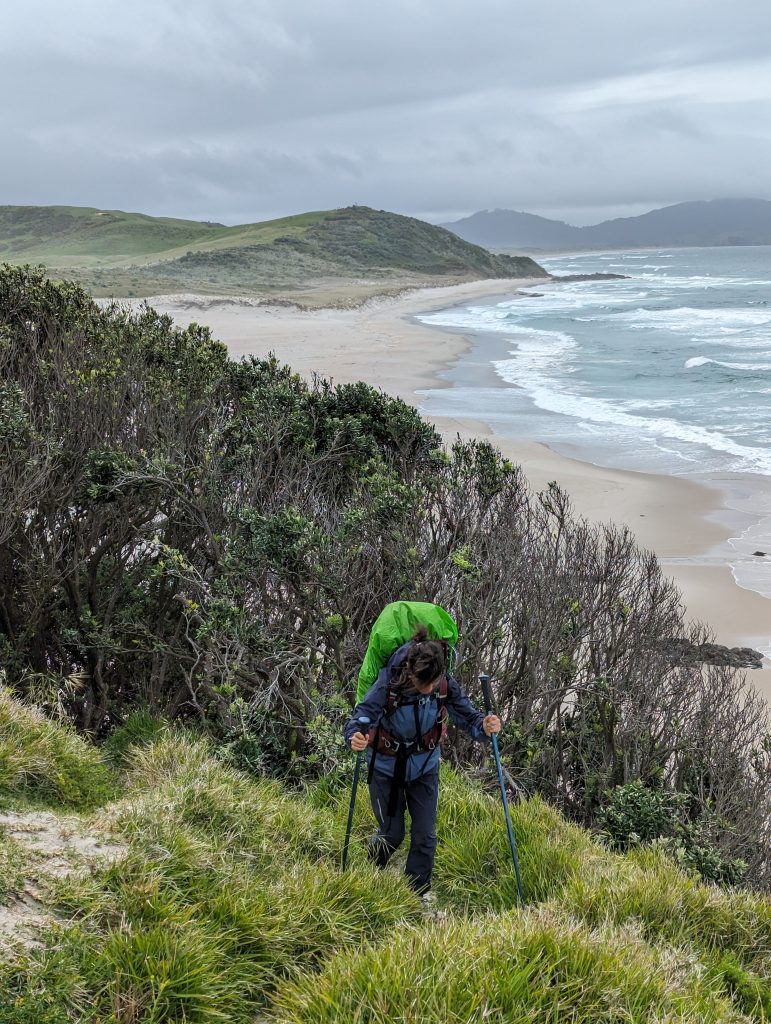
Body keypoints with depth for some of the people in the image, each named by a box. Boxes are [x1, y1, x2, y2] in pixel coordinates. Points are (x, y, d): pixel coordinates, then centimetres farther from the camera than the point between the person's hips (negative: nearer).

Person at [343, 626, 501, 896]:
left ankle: (417, 895, 22)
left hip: (424, 766, 3)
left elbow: (466, 714, -18)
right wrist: (355, 736, -58)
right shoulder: (388, 684, -30)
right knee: (392, 833, 7)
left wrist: (483, 726, -41)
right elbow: (362, 715, -36)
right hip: (386, 766, -2)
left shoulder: (446, 685, -21)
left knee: (425, 836, 2)